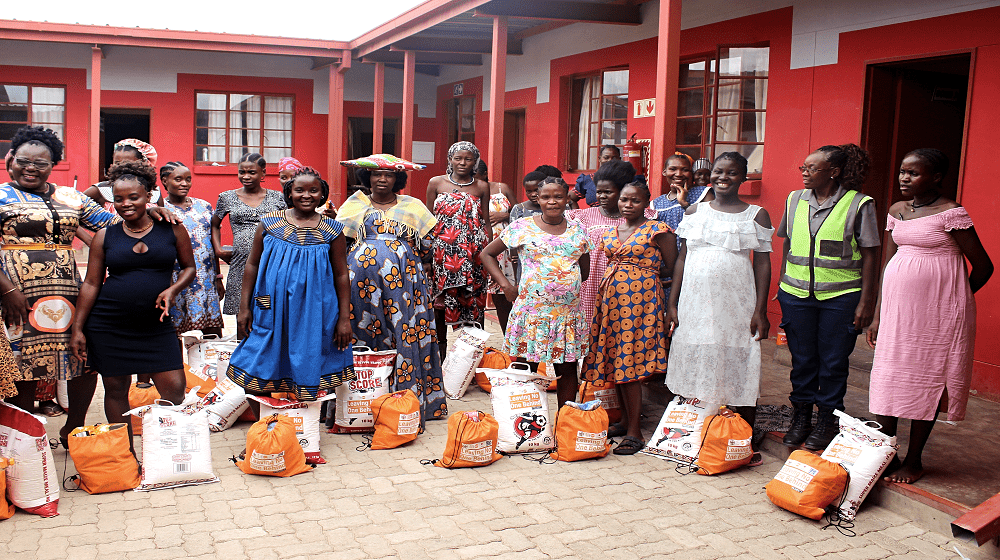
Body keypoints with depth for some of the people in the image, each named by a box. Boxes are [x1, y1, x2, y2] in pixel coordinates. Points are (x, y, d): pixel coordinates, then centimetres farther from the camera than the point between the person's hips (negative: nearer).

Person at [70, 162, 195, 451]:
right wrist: (78, 329, 2)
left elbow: (189, 267, 12)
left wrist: (172, 289, -9)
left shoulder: (171, 228, 2)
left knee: (175, 389, -7)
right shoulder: (105, 236, 4)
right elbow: (91, 283, 5)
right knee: (116, 388, 7)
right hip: (109, 326, 1)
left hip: (156, 325, 0)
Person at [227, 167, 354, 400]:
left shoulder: (332, 230, 0)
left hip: (314, 314, -1)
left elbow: (341, 275, 3)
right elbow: (252, 265, 7)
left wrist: (345, 318, 0)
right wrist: (244, 308, 4)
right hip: (272, 310, 1)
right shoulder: (269, 223, 2)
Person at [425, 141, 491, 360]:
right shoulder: (436, 183, 6)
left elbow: (486, 223, 11)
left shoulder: (482, 187, 8)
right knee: (440, 298, 2)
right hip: (442, 249, 0)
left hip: (473, 252, 0)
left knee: (473, 299, 0)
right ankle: (440, 345, 16)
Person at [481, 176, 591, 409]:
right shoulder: (522, 228, 1)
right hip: (531, 311, -2)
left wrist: (568, 285, 4)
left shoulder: (577, 230, 9)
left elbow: (585, 270, 19)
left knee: (567, 368, 7)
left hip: (568, 312, 3)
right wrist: (505, 285, -2)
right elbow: (487, 254, 7)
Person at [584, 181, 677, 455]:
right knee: (615, 363, 8)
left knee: (629, 364, -8)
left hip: (640, 300, -6)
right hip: (611, 299, 6)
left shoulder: (657, 231, -4)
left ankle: (634, 432, -2)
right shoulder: (610, 233, 14)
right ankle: (625, 420, 22)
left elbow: (673, 269, -4)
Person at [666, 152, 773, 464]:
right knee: (696, 366, 6)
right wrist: (672, 304, 6)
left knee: (739, 368, -1)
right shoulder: (695, 212, 10)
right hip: (695, 303, 3)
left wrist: (760, 310, -6)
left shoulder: (756, 215, 3)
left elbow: (762, 264, 1)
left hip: (737, 304, -2)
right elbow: (682, 259, 10)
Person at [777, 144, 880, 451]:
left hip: (840, 297, -3)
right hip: (796, 295, 4)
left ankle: (828, 420, 20)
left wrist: (866, 302, -7)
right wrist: (783, 287, 13)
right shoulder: (795, 200, 7)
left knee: (833, 361, 5)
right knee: (801, 358, 9)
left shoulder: (859, 204, -5)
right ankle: (801, 417, 24)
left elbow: (870, 256, -4)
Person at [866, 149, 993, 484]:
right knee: (887, 378, 5)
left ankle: (913, 461, 17)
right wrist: (877, 315, 9)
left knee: (925, 380, 4)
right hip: (896, 309, 6)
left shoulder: (951, 213, -10)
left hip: (936, 313, -6)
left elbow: (983, 267, -5)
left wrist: (954, 299, 10)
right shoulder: (897, 211, 9)